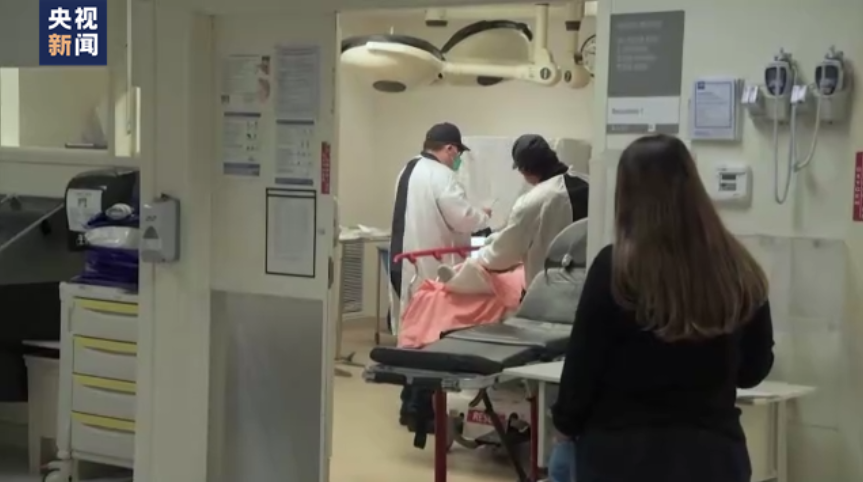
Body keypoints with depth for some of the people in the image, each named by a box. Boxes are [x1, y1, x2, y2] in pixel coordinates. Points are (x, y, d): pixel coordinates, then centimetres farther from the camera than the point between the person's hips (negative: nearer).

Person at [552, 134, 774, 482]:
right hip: (712, 453, 3)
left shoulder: (617, 268, -12)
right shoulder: (740, 271, -2)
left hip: (623, 452, -3)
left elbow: (583, 366, -6)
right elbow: (754, 369, 9)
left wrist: (566, 422, 11)